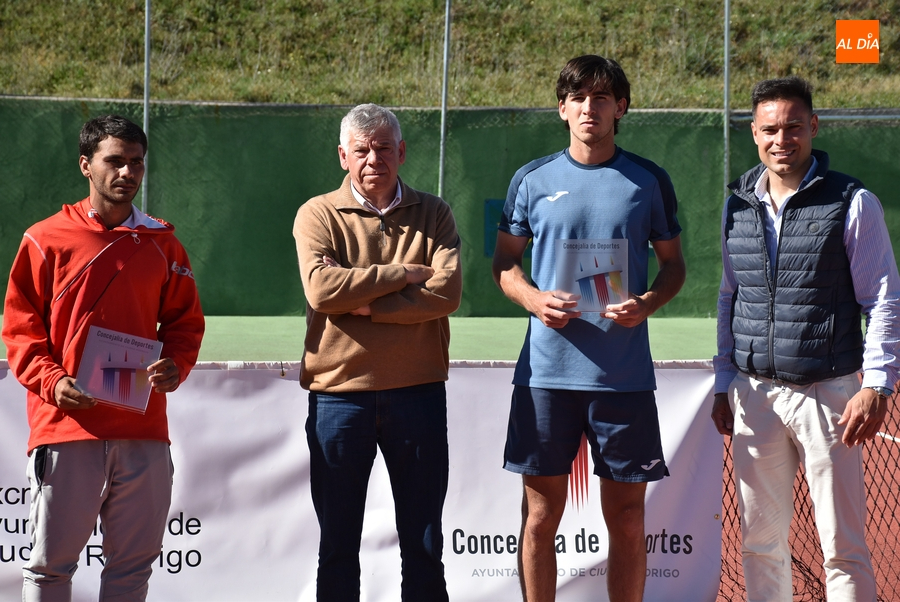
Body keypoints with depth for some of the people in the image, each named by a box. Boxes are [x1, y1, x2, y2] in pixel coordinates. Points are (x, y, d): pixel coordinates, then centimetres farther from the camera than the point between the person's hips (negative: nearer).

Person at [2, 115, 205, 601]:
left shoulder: (161, 244, 11)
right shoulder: (47, 240, 3)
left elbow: (185, 321, 16)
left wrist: (174, 367, -3)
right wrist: (50, 381, -12)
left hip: (143, 429, 3)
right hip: (67, 429, -3)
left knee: (135, 560, 7)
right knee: (51, 561, 0)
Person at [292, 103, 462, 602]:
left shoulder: (432, 214, 7)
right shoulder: (318, 215, 3)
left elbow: (447, 293, -9)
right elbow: (321, 287, -15)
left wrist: (364, 304, -14)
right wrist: (404, 273, -10)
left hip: (417, 392, 1)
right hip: (339, 392, -1)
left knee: (423, 543, 8)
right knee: (338, 545, 7)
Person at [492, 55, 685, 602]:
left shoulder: (649, 181, 5)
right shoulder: (533, 180, 6)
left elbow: (673, 264, 12)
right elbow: (505, 263, 12)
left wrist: (648, 303, -9)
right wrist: (534, 299, -8)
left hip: (625, 375, 0)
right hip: (546, 370, 0)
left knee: (627, 516, 4)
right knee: (541, 515, 2)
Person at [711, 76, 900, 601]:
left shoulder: (853, 203, -4)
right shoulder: (739, 206, 10)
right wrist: (725, 384, 15)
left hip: (828, 393, -4)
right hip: (754, 394, 4)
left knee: (843, 547, -3)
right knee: (760, 538, 8)